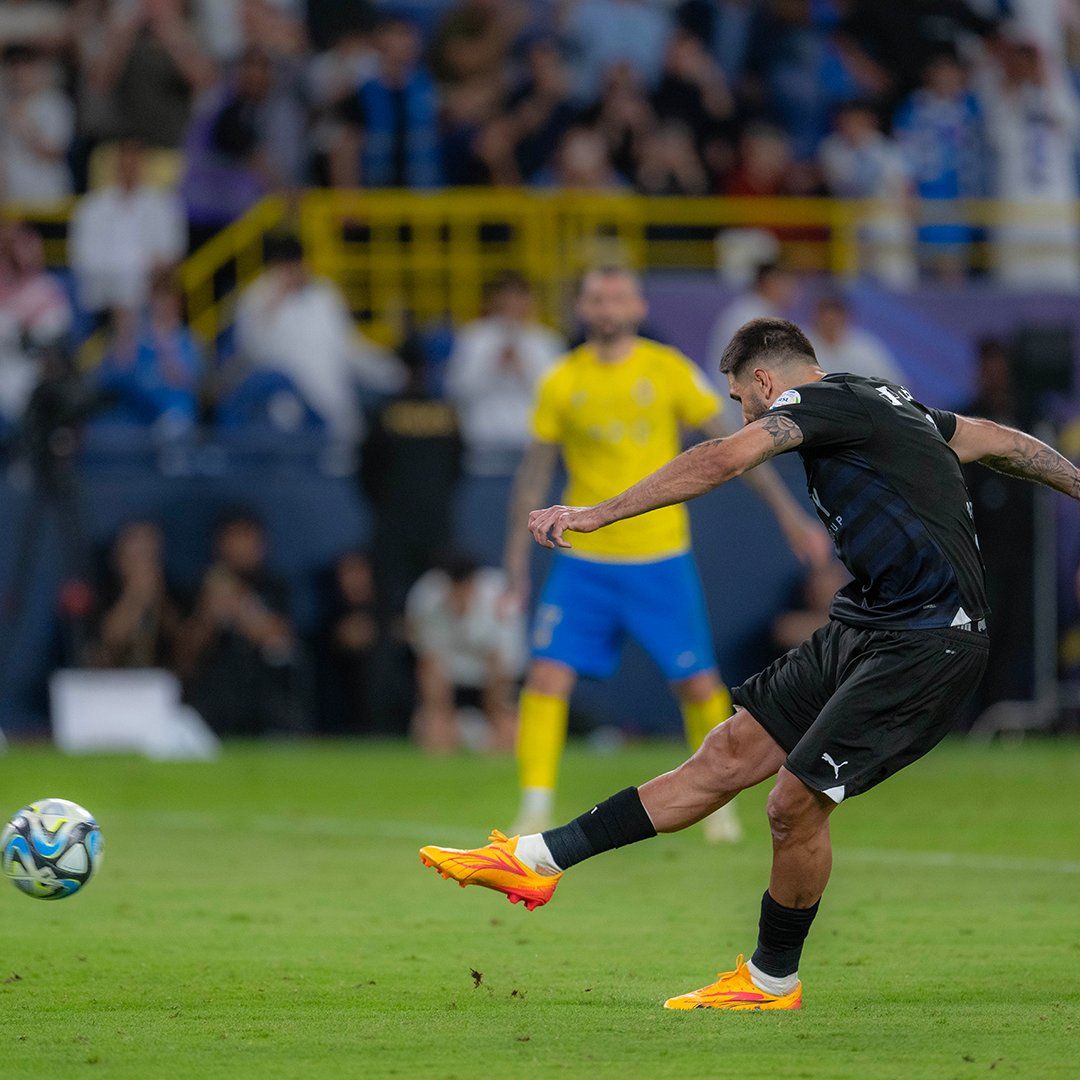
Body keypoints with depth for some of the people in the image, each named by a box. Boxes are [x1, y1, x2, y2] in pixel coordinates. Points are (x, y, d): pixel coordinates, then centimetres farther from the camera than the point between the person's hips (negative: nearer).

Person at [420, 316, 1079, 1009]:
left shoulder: (823, 400, -9)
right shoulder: (887, 404, 18)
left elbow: (722, 462, -23)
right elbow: (1004, 444, 28)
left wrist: (598, 514, -23)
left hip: (928, 645, -10)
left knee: (797, 798, -10)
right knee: (733, 752, 4)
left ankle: (773, 980, 9)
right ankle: (538, 860, 1)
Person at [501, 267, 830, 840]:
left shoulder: (669, 371, -3)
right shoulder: (561, 382, 0)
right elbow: (534, 473, 8)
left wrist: (790, 516, 1)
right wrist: (516, 561, 6)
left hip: (661, 558, 0)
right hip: (584, 562, 0)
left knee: (698, 685, 1)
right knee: (547, 676, -12)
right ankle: (534, 811, -6)